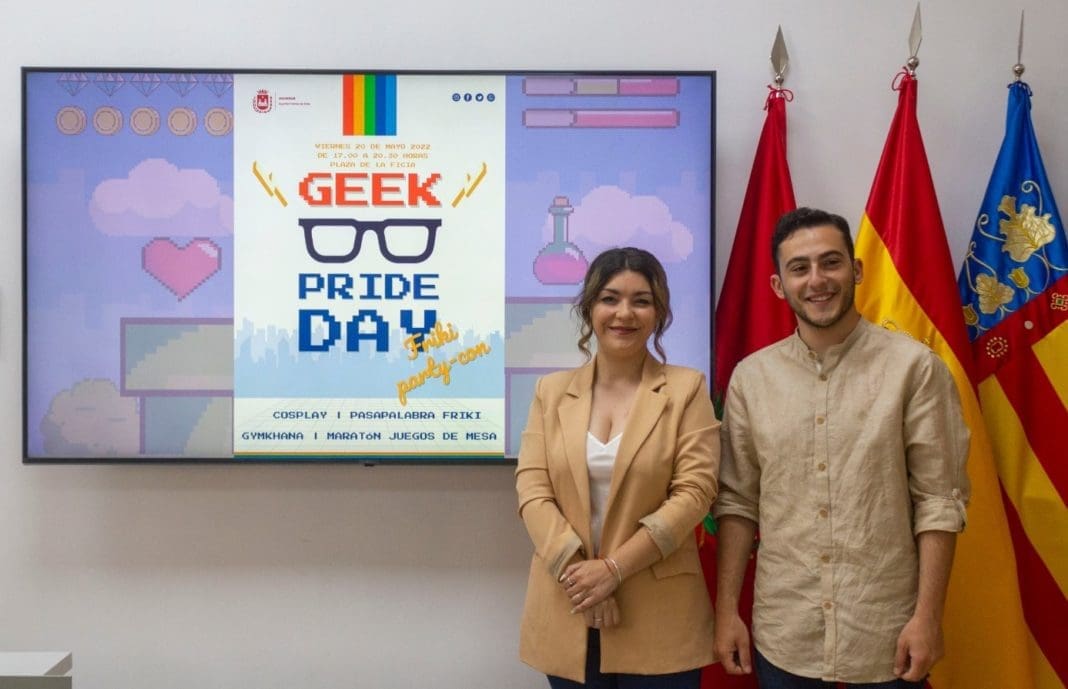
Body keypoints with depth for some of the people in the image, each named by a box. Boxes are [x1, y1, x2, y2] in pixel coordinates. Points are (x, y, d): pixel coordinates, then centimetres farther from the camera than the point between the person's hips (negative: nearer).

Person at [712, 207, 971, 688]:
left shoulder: (914, 367, -7)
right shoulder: (750, 377, 1)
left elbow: (940, 498, -6)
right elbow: (737, 501, 4)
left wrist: (928, 614, -10)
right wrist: (726, 610, 1)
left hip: (886, 632, -2)